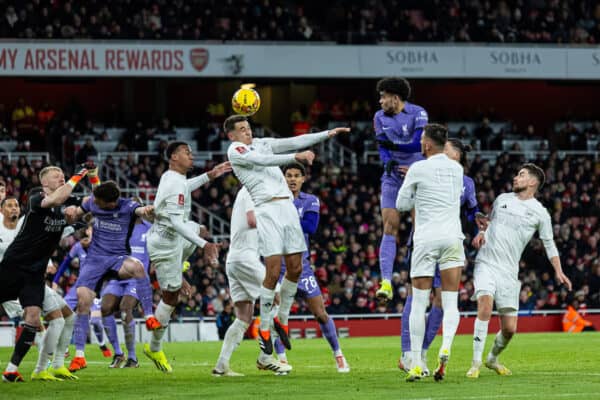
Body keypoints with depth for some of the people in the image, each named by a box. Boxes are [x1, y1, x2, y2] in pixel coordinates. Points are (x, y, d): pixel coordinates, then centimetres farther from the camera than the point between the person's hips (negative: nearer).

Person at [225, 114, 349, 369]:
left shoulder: (262, 144, 20)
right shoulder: (235, 151, -1)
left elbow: (294, 141, 15)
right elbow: (263, 161, -16)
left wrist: (327, 134, 6)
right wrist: (296, 157, -25)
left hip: (287, 207, 7)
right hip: (267, 211, -7)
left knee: (295, 268, 5)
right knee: (273, 271, -12)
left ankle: (282, 319, 21)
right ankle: (264, 329, -3)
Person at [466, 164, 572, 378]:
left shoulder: (539, 213, 4)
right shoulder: (502, 199, 11)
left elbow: (549, 243, 8)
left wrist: (558, 271, -3)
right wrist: (481, 233, 5)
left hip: (509, 272, 0)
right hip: (486, 263, 0)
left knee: (509, 328, -1)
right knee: (485, 304, -26)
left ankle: (493, 358, 31)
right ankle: (476, 363, -22)